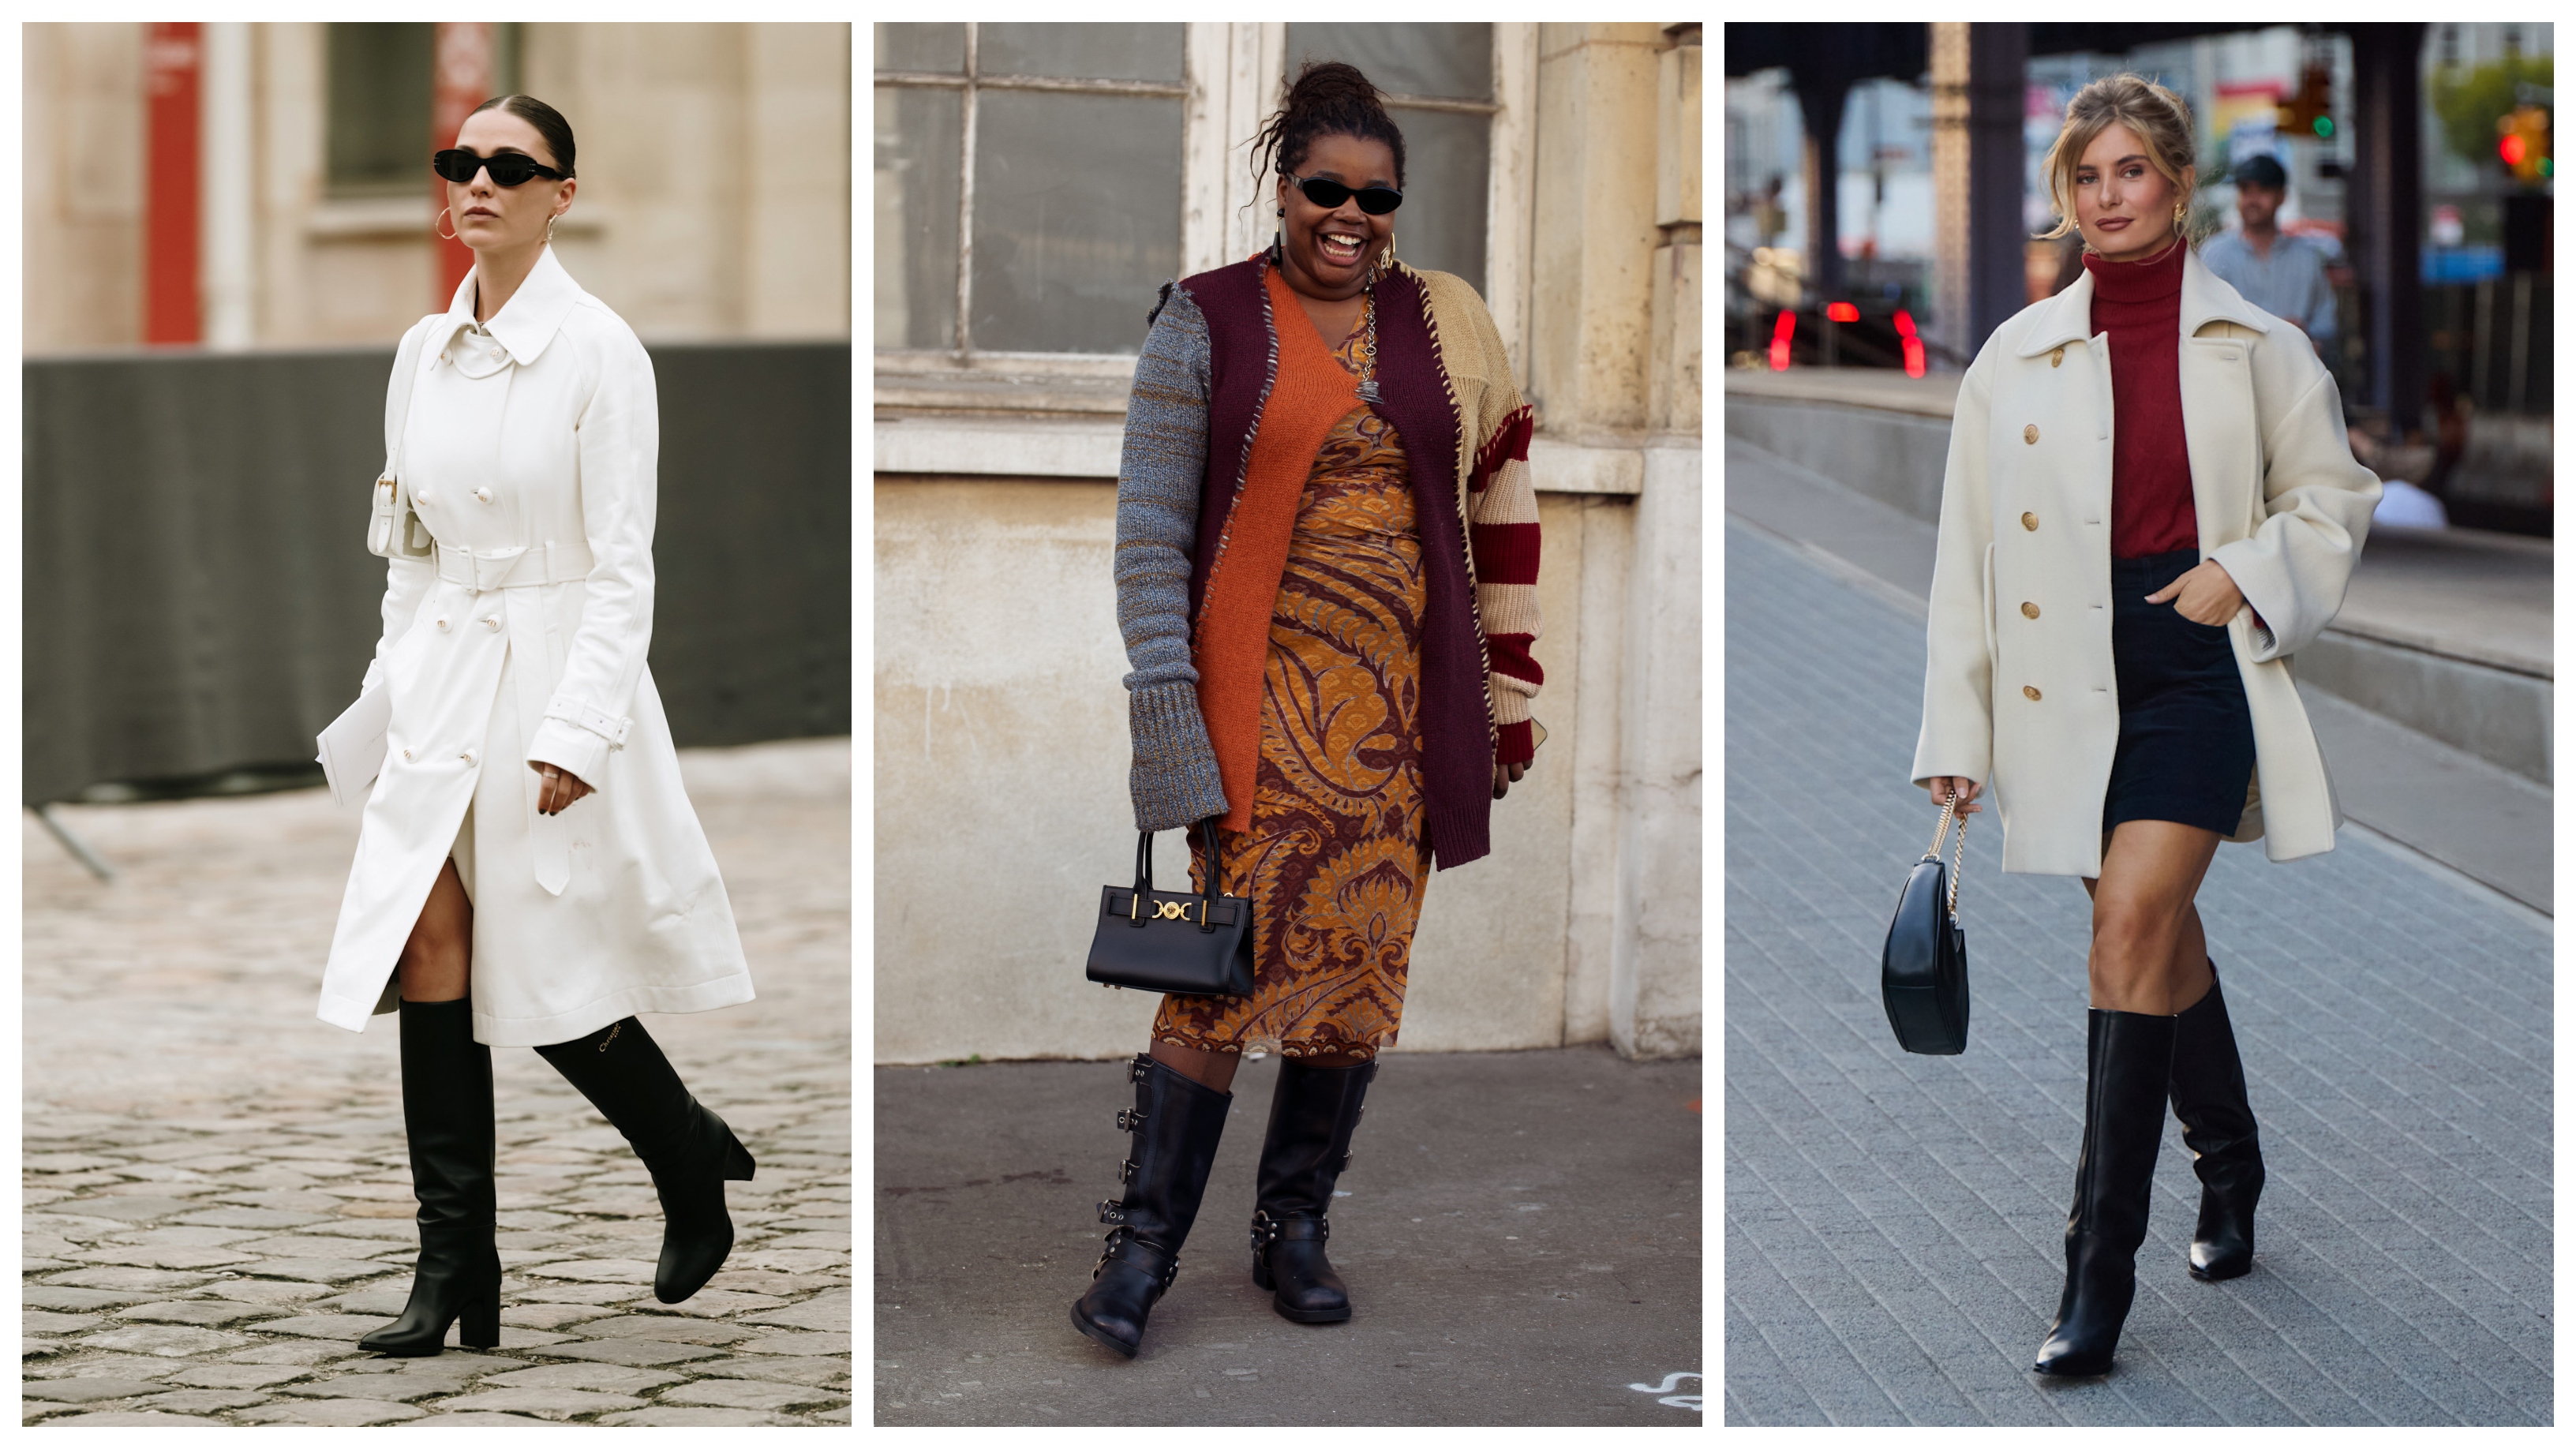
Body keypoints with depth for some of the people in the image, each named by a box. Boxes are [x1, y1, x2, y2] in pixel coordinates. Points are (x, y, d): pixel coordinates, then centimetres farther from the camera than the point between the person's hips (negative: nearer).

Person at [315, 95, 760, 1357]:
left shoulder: (599, 350, -9)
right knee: (427, 952, -5)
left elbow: (623, 565, -12)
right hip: (439, 682, 5)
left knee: (555, 978, 0)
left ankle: (695, 1170, 27)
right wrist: (392, 684, 12)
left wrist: (574, 732, -18)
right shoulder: (423, 352, 9)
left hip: (558, 672, -5)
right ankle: (455, 1276, -2)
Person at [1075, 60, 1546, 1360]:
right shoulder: (1208, 322, -1)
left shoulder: (1441, 324, 8)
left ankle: (1293, 1229, 18)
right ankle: (1143, 1243, -1)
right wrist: (1167, 714, -12)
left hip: (1402, 693, 4)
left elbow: (1497, 509, 12)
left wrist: (1502, 701, 8)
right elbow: (1150, 534, -4)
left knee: (1361, 961, 5)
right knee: (1233, 958, -10)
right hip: (1259, 684, -4)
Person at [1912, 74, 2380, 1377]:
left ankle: (2099, 1271, -17)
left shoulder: (2253, 346, 3)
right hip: (2072, 681, 3)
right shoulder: (2016, 359, 6)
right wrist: (1955, 735, 2)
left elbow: (2334, 497, 11)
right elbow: (1967, 553, 6)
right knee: (2164, 939, 14)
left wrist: (2249, 573, -8)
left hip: (2200, 660, -3)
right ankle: (2228, 1173, 38)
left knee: (2133, 923, -17)